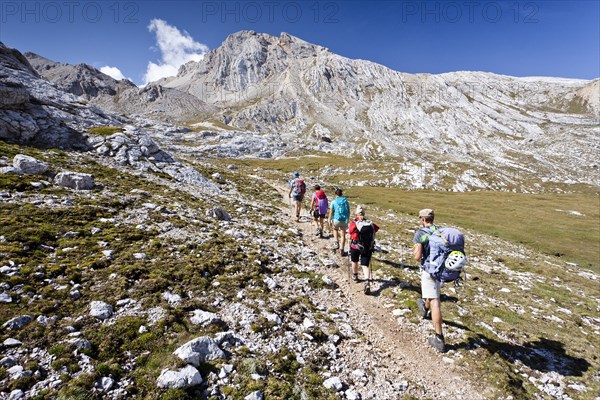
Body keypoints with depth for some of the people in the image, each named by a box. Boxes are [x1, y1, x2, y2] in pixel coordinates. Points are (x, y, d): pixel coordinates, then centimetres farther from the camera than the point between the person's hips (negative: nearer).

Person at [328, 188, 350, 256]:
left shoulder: (334, 202, -5)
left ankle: (337, 243, 13)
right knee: (343, 235, 9)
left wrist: (330, 221, -1)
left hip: (336, 220, -1)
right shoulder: (346, 201, 4)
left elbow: (331, 212, -6)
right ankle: (342, 250, 9)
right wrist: (347, 219, 21)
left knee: (335, 229, 29)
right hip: (344, 220, 1)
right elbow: (348, 211, 9)